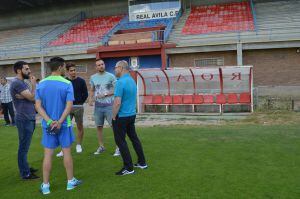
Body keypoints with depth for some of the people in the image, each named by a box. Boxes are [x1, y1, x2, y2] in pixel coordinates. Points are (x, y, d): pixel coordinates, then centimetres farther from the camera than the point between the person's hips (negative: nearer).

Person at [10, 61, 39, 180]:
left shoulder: (22, 82, 15)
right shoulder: (17, 82, -16)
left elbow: (31, 98, 13)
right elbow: (32, 97, -18)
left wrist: (24, 96, -6)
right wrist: (34, 84, -7)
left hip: (28, 118, 10)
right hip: (24, 120, -10)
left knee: (25, 146, 18)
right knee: (24, 147, -2)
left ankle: (25, 168, 30)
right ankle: (25, 174, 6)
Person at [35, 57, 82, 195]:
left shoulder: (41, 84, 1)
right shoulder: (67, 84, -10)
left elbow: (38, 106, -4)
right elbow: (69, 106, -16)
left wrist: (49, 121, -11)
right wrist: (59, 122, -14)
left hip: (48, 125, 3)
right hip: (63, 124, -2)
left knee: (48, 154, 9)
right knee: (66, 152, 10)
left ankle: (45, 185, 17)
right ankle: (71, 181, 22)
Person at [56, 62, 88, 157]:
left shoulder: (81, 81, -2)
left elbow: (85, 94, 3)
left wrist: (80, 103, 3)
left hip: (78, 107, 0)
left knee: (80, 126, 9)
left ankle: (79, 145, 26)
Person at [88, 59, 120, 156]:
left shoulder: (111, 76, -5)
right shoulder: (93, 77, 7)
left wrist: (105, 94, -16)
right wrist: (90, 99, -1)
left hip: (109, 105, -4)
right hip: (98, 106, 4)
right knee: (99, 127, 10)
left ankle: (118, 148, 5)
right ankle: (101, 147, 25)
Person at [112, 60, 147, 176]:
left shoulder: (121, 82, -19)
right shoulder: (132, 81, 8)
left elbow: (117, 103, -23)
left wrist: (113, 117, -13)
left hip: (121, 116, -8)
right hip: (132, 114, 8)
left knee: (120, 141, 2)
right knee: (134, 137, 17)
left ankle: (128, 167, 8)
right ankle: (142, 162, 26)